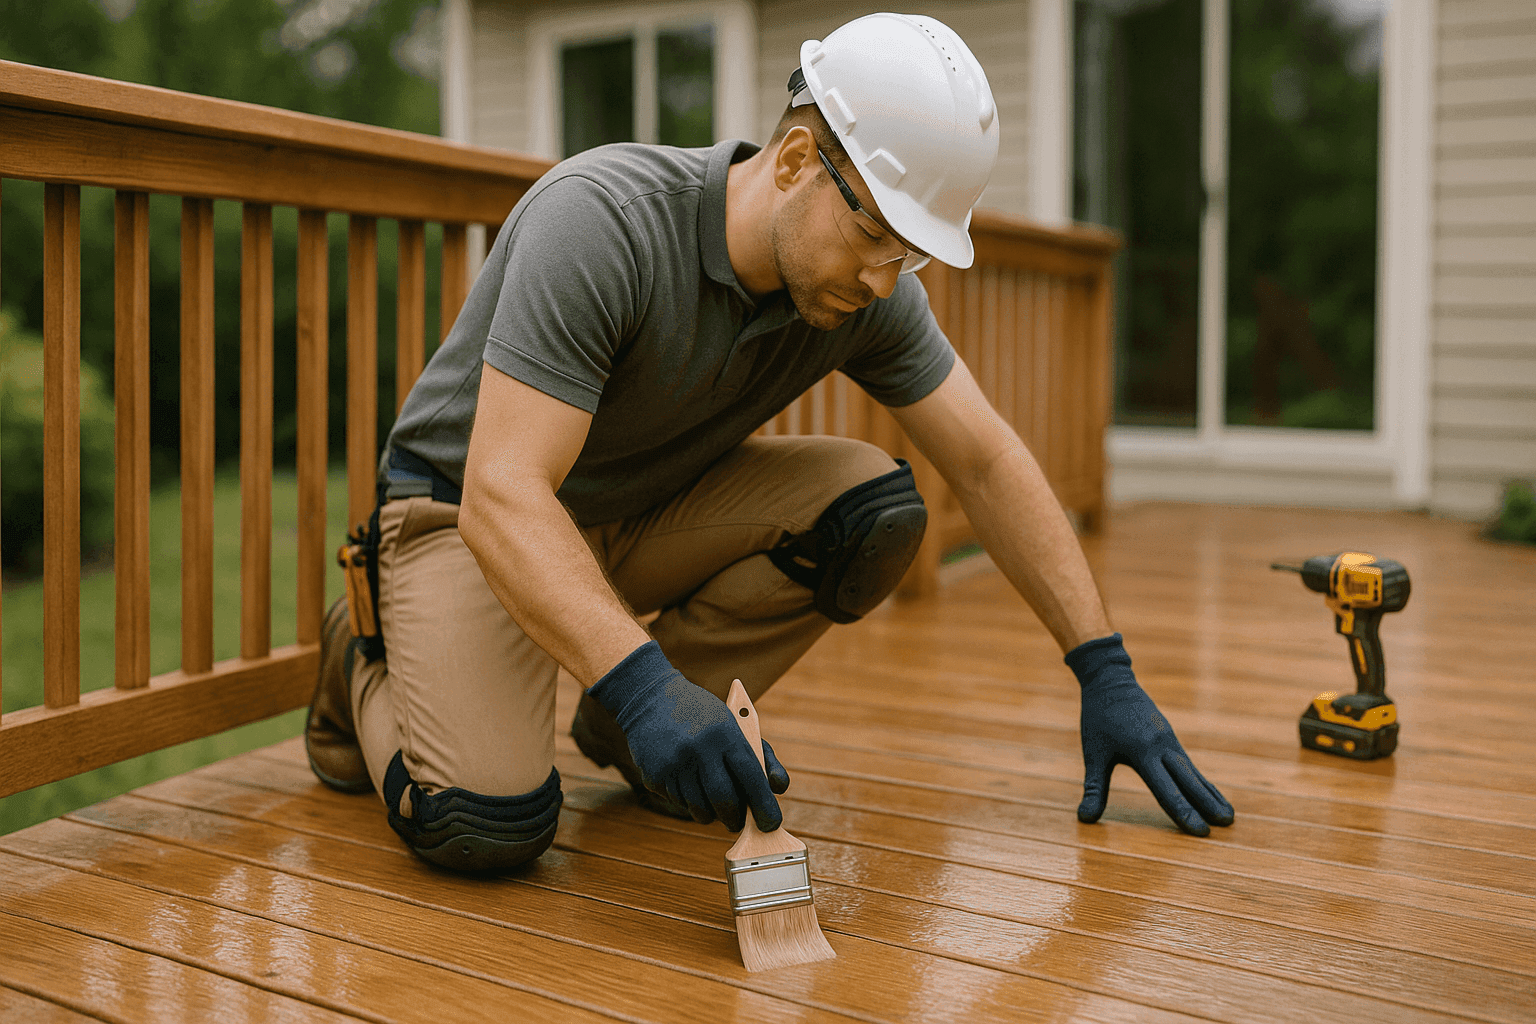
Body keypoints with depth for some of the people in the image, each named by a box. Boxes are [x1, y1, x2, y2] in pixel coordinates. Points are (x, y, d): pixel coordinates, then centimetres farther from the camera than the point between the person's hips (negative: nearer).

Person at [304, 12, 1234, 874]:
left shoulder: (870, 290, -12)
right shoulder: (599, 223, -31)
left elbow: (988, 463, -5)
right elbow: (502, 498, -37)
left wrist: (1106, 671, -8)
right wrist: (642, 682, -51)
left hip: (650, 509, 5)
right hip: (468, 512, -5)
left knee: (874, 509, -19)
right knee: (488, 826, -27)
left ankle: (624, 730, 0)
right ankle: (369, 666, 9)